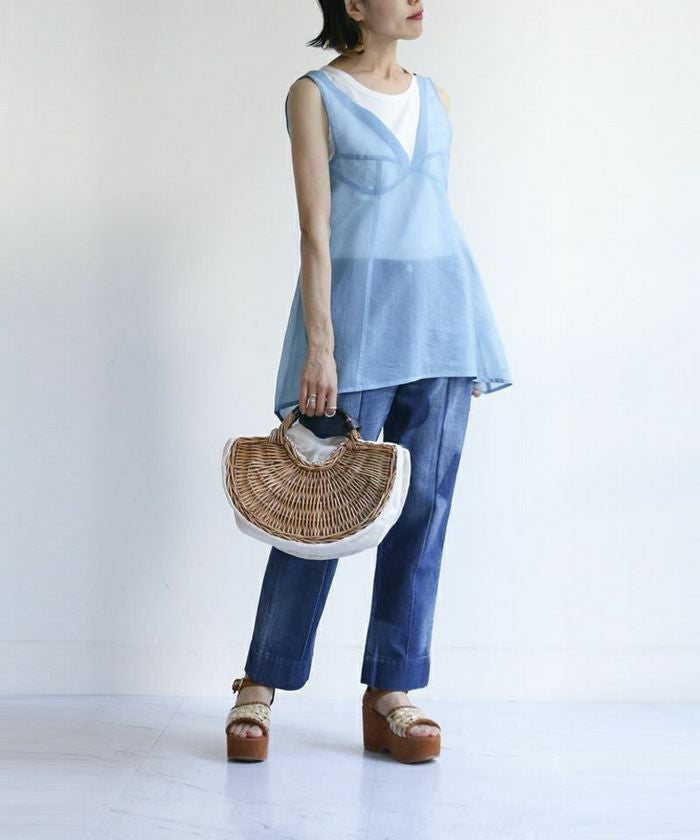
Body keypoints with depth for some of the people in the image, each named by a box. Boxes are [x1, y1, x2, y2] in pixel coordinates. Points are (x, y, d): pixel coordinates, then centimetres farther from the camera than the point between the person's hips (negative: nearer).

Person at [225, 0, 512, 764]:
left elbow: (435, 212, 17)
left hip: (441, 313, 5)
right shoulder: (314, 94, 1)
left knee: (424, 506, 2)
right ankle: (260, 687, 11)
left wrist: (468, 345, 14)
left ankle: (390, 695, 11)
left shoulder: (434, 98, 16)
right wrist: (319, 342, -15)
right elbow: (314, 227, -7)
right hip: (357, 312, -5)